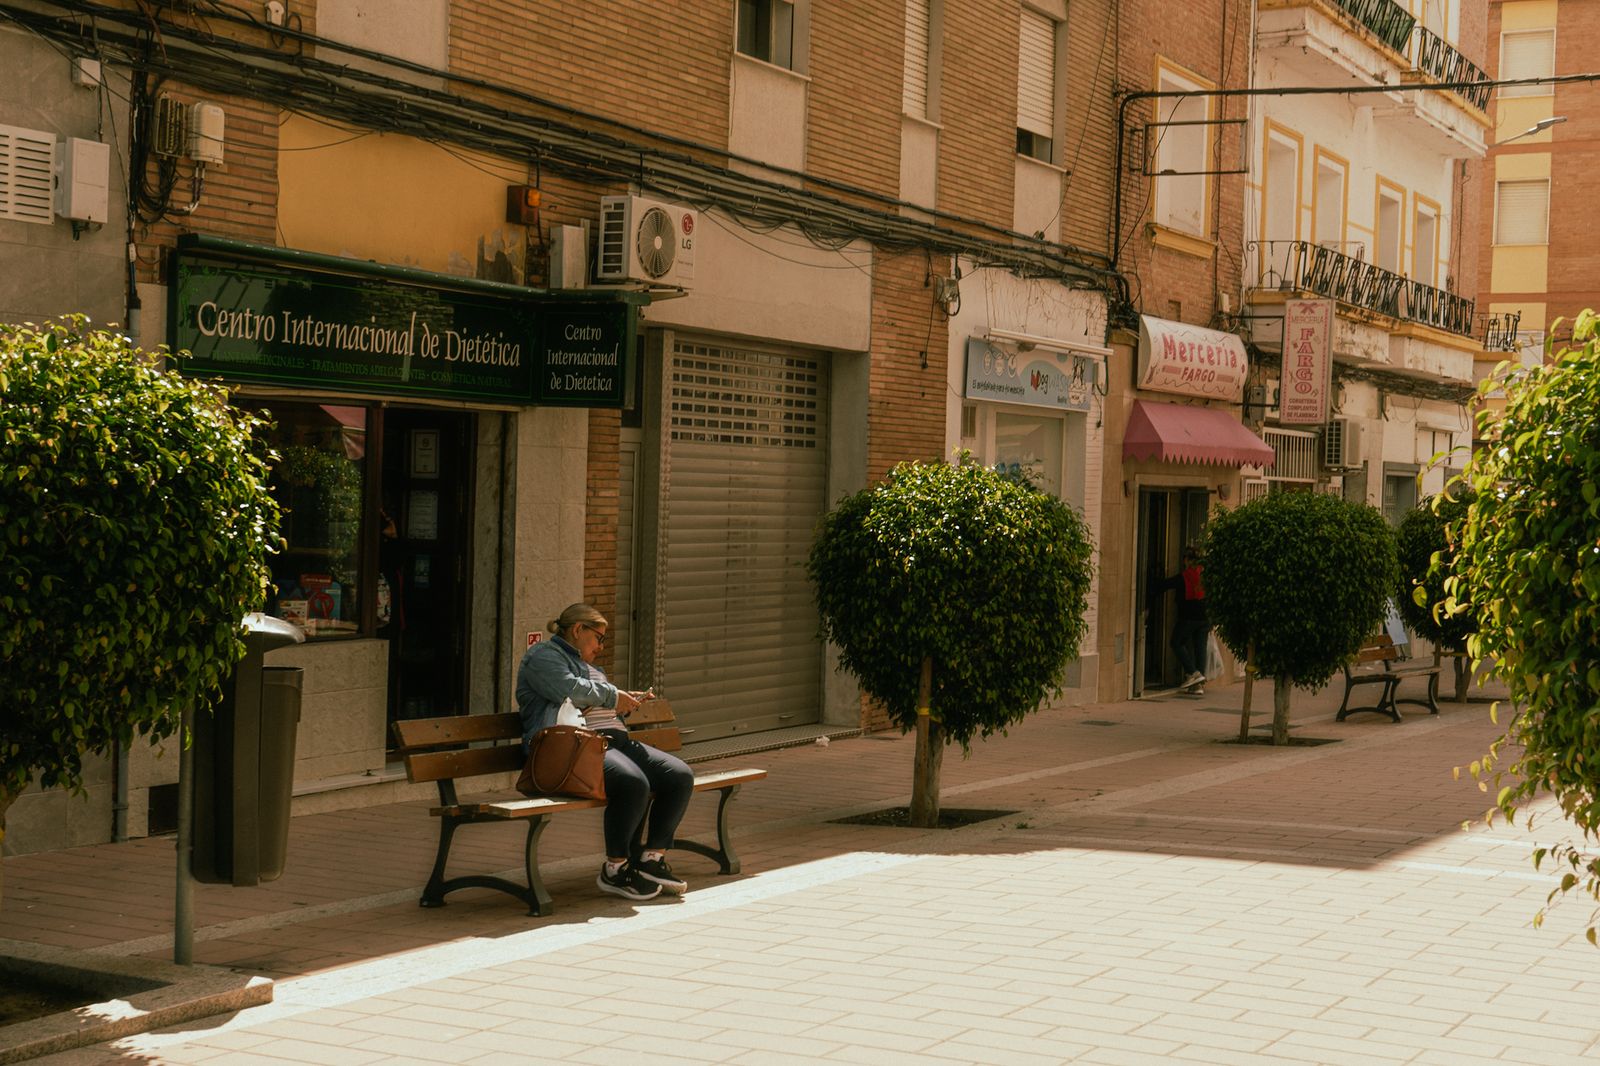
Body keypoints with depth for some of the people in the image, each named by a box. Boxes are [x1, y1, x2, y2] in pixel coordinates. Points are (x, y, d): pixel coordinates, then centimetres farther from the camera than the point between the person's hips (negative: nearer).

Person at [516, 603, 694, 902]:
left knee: (680, 776, -10)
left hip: (615, 741, 10)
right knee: (633, 783, -35)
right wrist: (613, 697, -4)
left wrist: (628, 703, 22)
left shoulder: (586, 665, 34)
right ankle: (616, 869, -18)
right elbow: (569, 689, -15)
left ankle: (653, 858, -3)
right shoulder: (542, 656, 4)